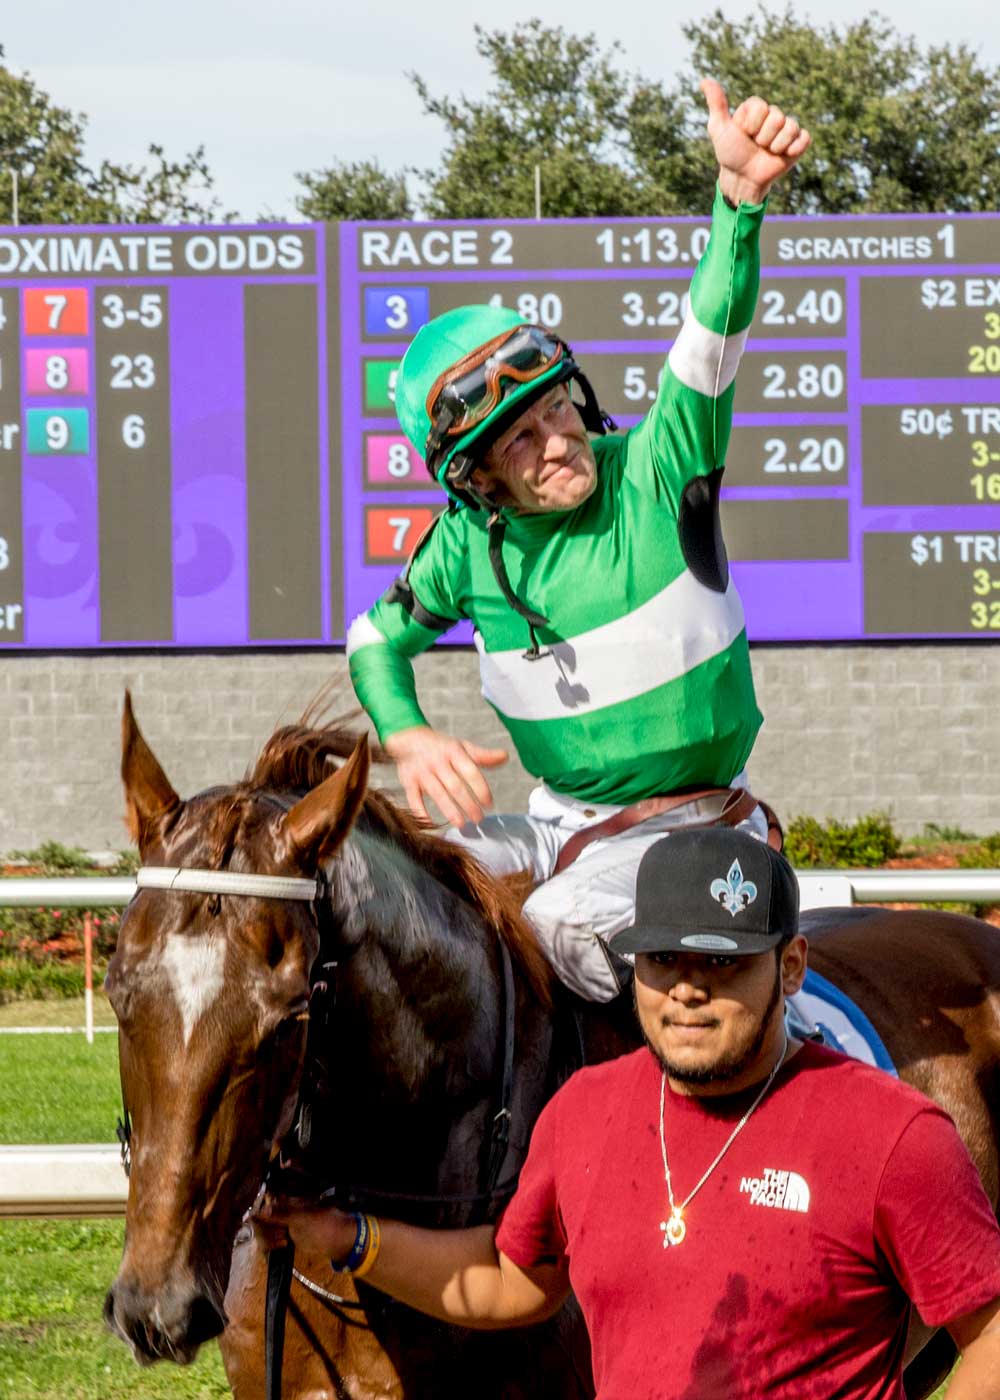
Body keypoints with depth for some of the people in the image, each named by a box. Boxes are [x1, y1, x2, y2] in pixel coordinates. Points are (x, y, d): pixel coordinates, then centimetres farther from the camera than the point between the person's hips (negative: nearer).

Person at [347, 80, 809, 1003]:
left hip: (688, 828, -5)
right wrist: (409, 739, -6)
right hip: (556, 820, 5)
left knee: (566, 925, -32)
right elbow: (377, 640, 15)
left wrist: (742, 200, -45)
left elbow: (711, 339, -28)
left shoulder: (656, 473, -12)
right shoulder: (466, 546, -2)